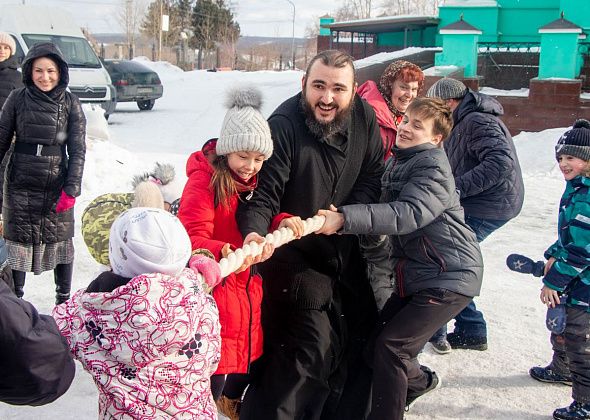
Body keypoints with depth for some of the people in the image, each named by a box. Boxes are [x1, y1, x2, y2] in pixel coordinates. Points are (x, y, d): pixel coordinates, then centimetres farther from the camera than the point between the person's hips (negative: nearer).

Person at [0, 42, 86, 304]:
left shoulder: (70, 104, -3)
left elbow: (77, 149, -3)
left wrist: (71, 189, -10)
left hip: (57, 186, 0)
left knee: (60, 241, 8)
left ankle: (64, 300, 23)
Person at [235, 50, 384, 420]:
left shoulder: (364, 117, -8)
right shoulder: (284, 125, -25)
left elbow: (373, 176, 2)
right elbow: (263, 195, -26)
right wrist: (255, 232, -44)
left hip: (343, 248, 7)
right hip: (294, 254, -6)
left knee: (359, 332, 17)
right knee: (313, 342, -14)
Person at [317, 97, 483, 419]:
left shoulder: (433, 169, -18)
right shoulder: (398, 162, 10)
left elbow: (408, 213, -35)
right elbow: (388, 207, 17)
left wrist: (344, 218, -46)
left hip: (450, 275, -9)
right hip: (416, 272, 9)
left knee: (390, 345, -14)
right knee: (377, 331, 12)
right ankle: (418, 381, 39)